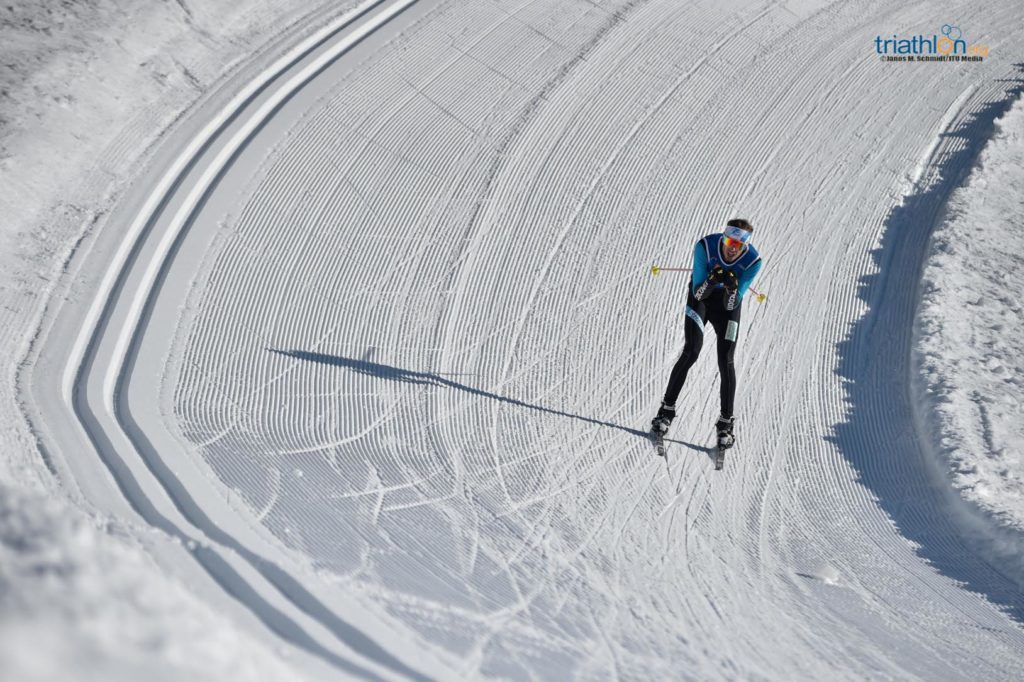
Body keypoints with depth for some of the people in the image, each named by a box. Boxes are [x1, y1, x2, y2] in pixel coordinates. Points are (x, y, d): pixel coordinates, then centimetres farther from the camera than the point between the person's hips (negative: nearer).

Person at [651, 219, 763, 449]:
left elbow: (732, 304, -24)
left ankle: (725, 423, 7)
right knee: (691, 352, -14)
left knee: (725, 361, -5)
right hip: (701, 295, -1)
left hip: (728, 302, 1)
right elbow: (698, 293, -25)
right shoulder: (705, 246, -30)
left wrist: (732, 287, -43)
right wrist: (712, 280, -43)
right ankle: (667, 409, -2)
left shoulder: (753, 261, -27)